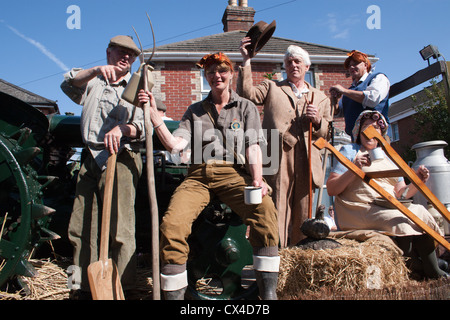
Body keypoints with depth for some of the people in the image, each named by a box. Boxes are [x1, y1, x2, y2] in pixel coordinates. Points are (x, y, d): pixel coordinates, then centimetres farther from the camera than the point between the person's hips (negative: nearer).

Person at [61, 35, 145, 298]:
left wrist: (122, 129, -24)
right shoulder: (93, 82, 23)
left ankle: (122, 289, -3)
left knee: (120, 229, -11)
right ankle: (85, 288, 13)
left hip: (121, 159, -4)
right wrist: (96, 70, -16)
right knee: (81, 228, 3)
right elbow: (69, 84, 1)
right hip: (91, 159, 4)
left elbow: (144, 125, -2)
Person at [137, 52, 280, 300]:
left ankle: (268, 292, -23)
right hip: (198, 176, 2)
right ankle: (173, 294, -12)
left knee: (264, 209, -33)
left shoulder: (246, 107, 16)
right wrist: (153, 114, -3)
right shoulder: (194, 111, 20)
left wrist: (257, 179, -14)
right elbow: (174, 145, 5)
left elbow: (253, 147, 4)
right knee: (172, 223, -27)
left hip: (232, 174, -1)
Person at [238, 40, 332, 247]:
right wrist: (246, 61, -4)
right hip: (278, 157, -2)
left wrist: (318, 120, -3)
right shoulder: (272, 87, 18)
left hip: (305, 160, 3)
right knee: (276, 209, -9)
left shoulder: (320, 97, 23)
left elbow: (324, 134, 19)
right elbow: (247, 94, 0)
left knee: (302, 213, 3)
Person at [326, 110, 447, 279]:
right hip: (360, 211, -5)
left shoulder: (388, 157, 24)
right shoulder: (349, 151, 7)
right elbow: (331, 189, -3)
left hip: (390, 208, 5)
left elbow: (401, 194, 18)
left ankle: (433, 273, -14)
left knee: (421, 212, -23)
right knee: (399, 221, -30)